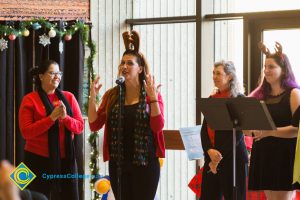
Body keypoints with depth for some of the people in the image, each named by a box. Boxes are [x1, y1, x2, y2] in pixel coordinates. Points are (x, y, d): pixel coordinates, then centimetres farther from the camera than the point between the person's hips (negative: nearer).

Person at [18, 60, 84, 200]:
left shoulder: (68, 97, 7)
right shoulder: (30, 99, -4)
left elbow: (79, 127, 5)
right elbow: (26, 132, -12)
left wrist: (65, 117, -15)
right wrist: (51, 118, -19)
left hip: (65, 158, 4)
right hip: (39, 159, -3)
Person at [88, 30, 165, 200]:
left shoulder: (152, 94, -1)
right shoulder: (112, 95, 8)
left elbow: (158, 126, -11)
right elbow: (94, 125, 4)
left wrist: (153, 97, -21)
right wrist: (92, 97, -7)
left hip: (145, 163, -3)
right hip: (118, 163, 3)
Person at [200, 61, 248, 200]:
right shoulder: (211, 99, 13)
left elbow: (238, 133, -10)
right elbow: (204, 129, 7)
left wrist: (220, 156, -12)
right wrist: (209, 150, -11)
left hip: (233, 158, -6)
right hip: (211, 157, 6)